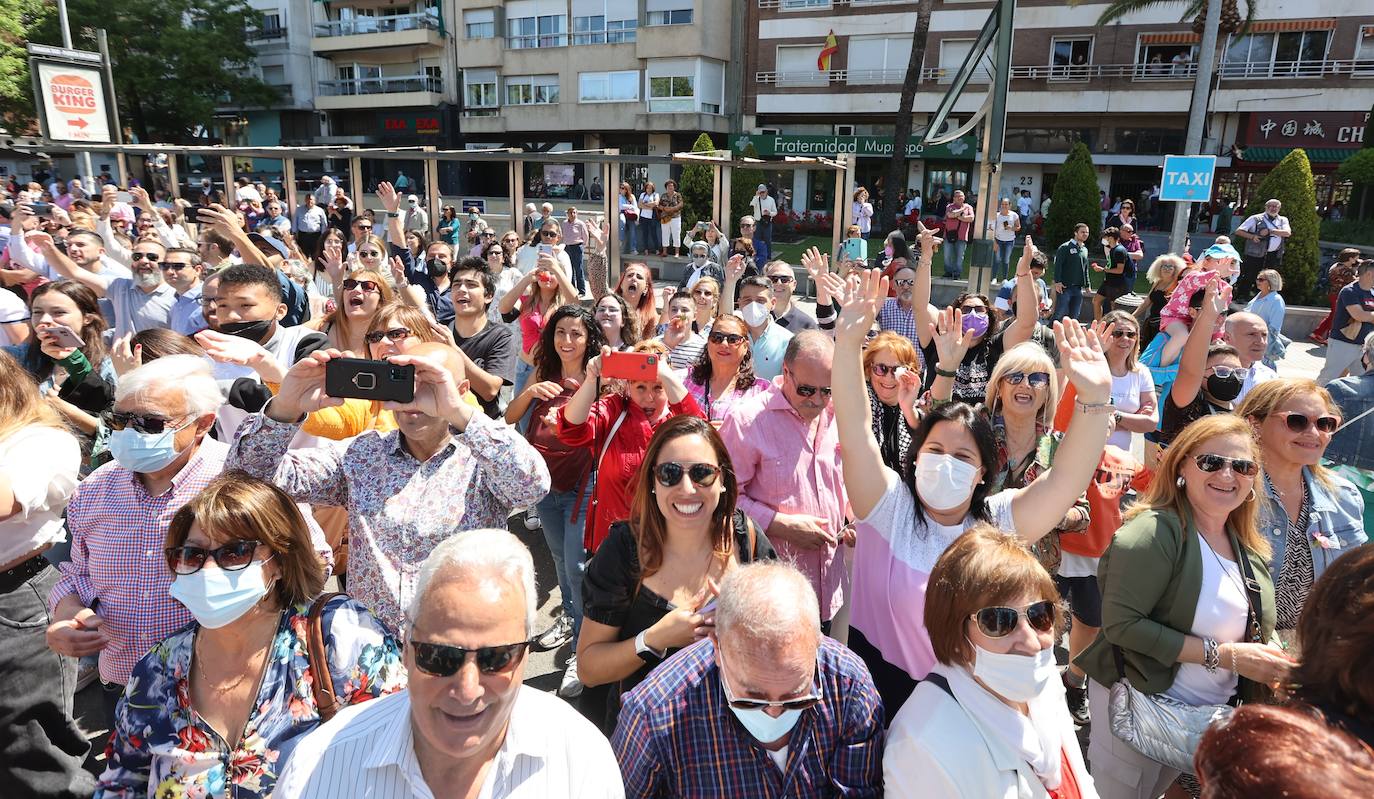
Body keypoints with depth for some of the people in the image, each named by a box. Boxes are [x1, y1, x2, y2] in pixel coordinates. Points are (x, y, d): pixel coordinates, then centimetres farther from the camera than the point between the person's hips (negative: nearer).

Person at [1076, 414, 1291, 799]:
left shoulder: (1250, 548, 5)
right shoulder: (1155, 531, -20)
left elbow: (1256, 627, 18)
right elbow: (1121, 623, -26)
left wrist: (1275, 659, -4)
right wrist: (1222, 655, -24)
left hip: (1212, 715, 7)